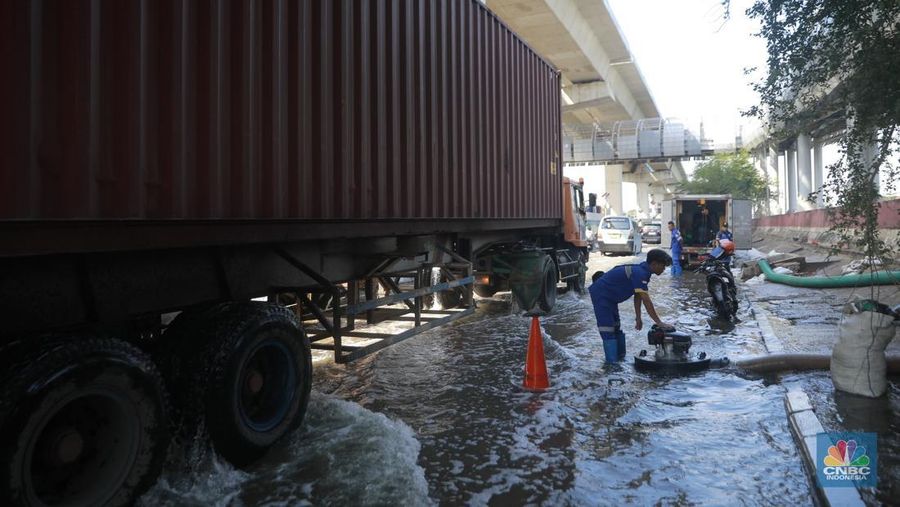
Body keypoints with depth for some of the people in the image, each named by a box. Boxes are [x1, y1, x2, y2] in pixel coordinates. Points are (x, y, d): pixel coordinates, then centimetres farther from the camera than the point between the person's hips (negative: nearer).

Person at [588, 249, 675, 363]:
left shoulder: (642, 270, 3)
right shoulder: (639, 273, -27)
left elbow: (638, 296, 9)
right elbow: (646, 301, -30)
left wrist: (638, 318, 10)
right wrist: (659, 322, -27)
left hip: (610, 297, 11)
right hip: (600, 294, -11)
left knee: (616, 328, 17)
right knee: (608, 330, -11)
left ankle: (620, 358, 26)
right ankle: (612, 363, -8)